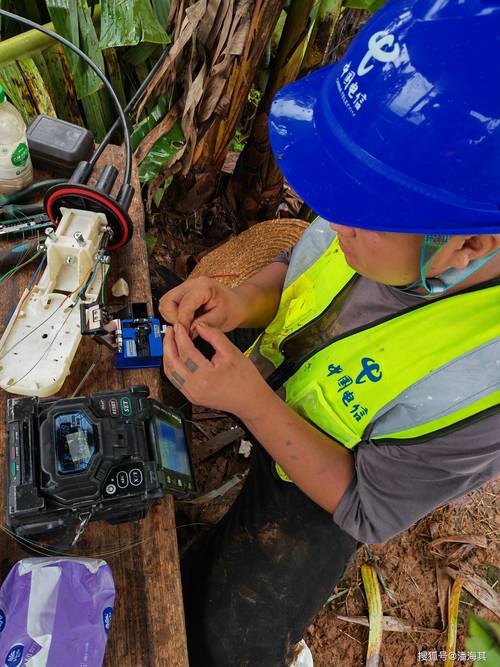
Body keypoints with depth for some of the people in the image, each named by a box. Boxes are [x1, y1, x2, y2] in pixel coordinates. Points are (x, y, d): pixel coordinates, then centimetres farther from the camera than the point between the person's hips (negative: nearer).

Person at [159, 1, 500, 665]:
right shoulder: (386, 214, -25)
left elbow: (367, 510, -23)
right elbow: (289, 272, -5)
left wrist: (253, 404, -35)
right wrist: (238, 304, -28)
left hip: (320, 486, -3)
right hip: (263, 389, 5)